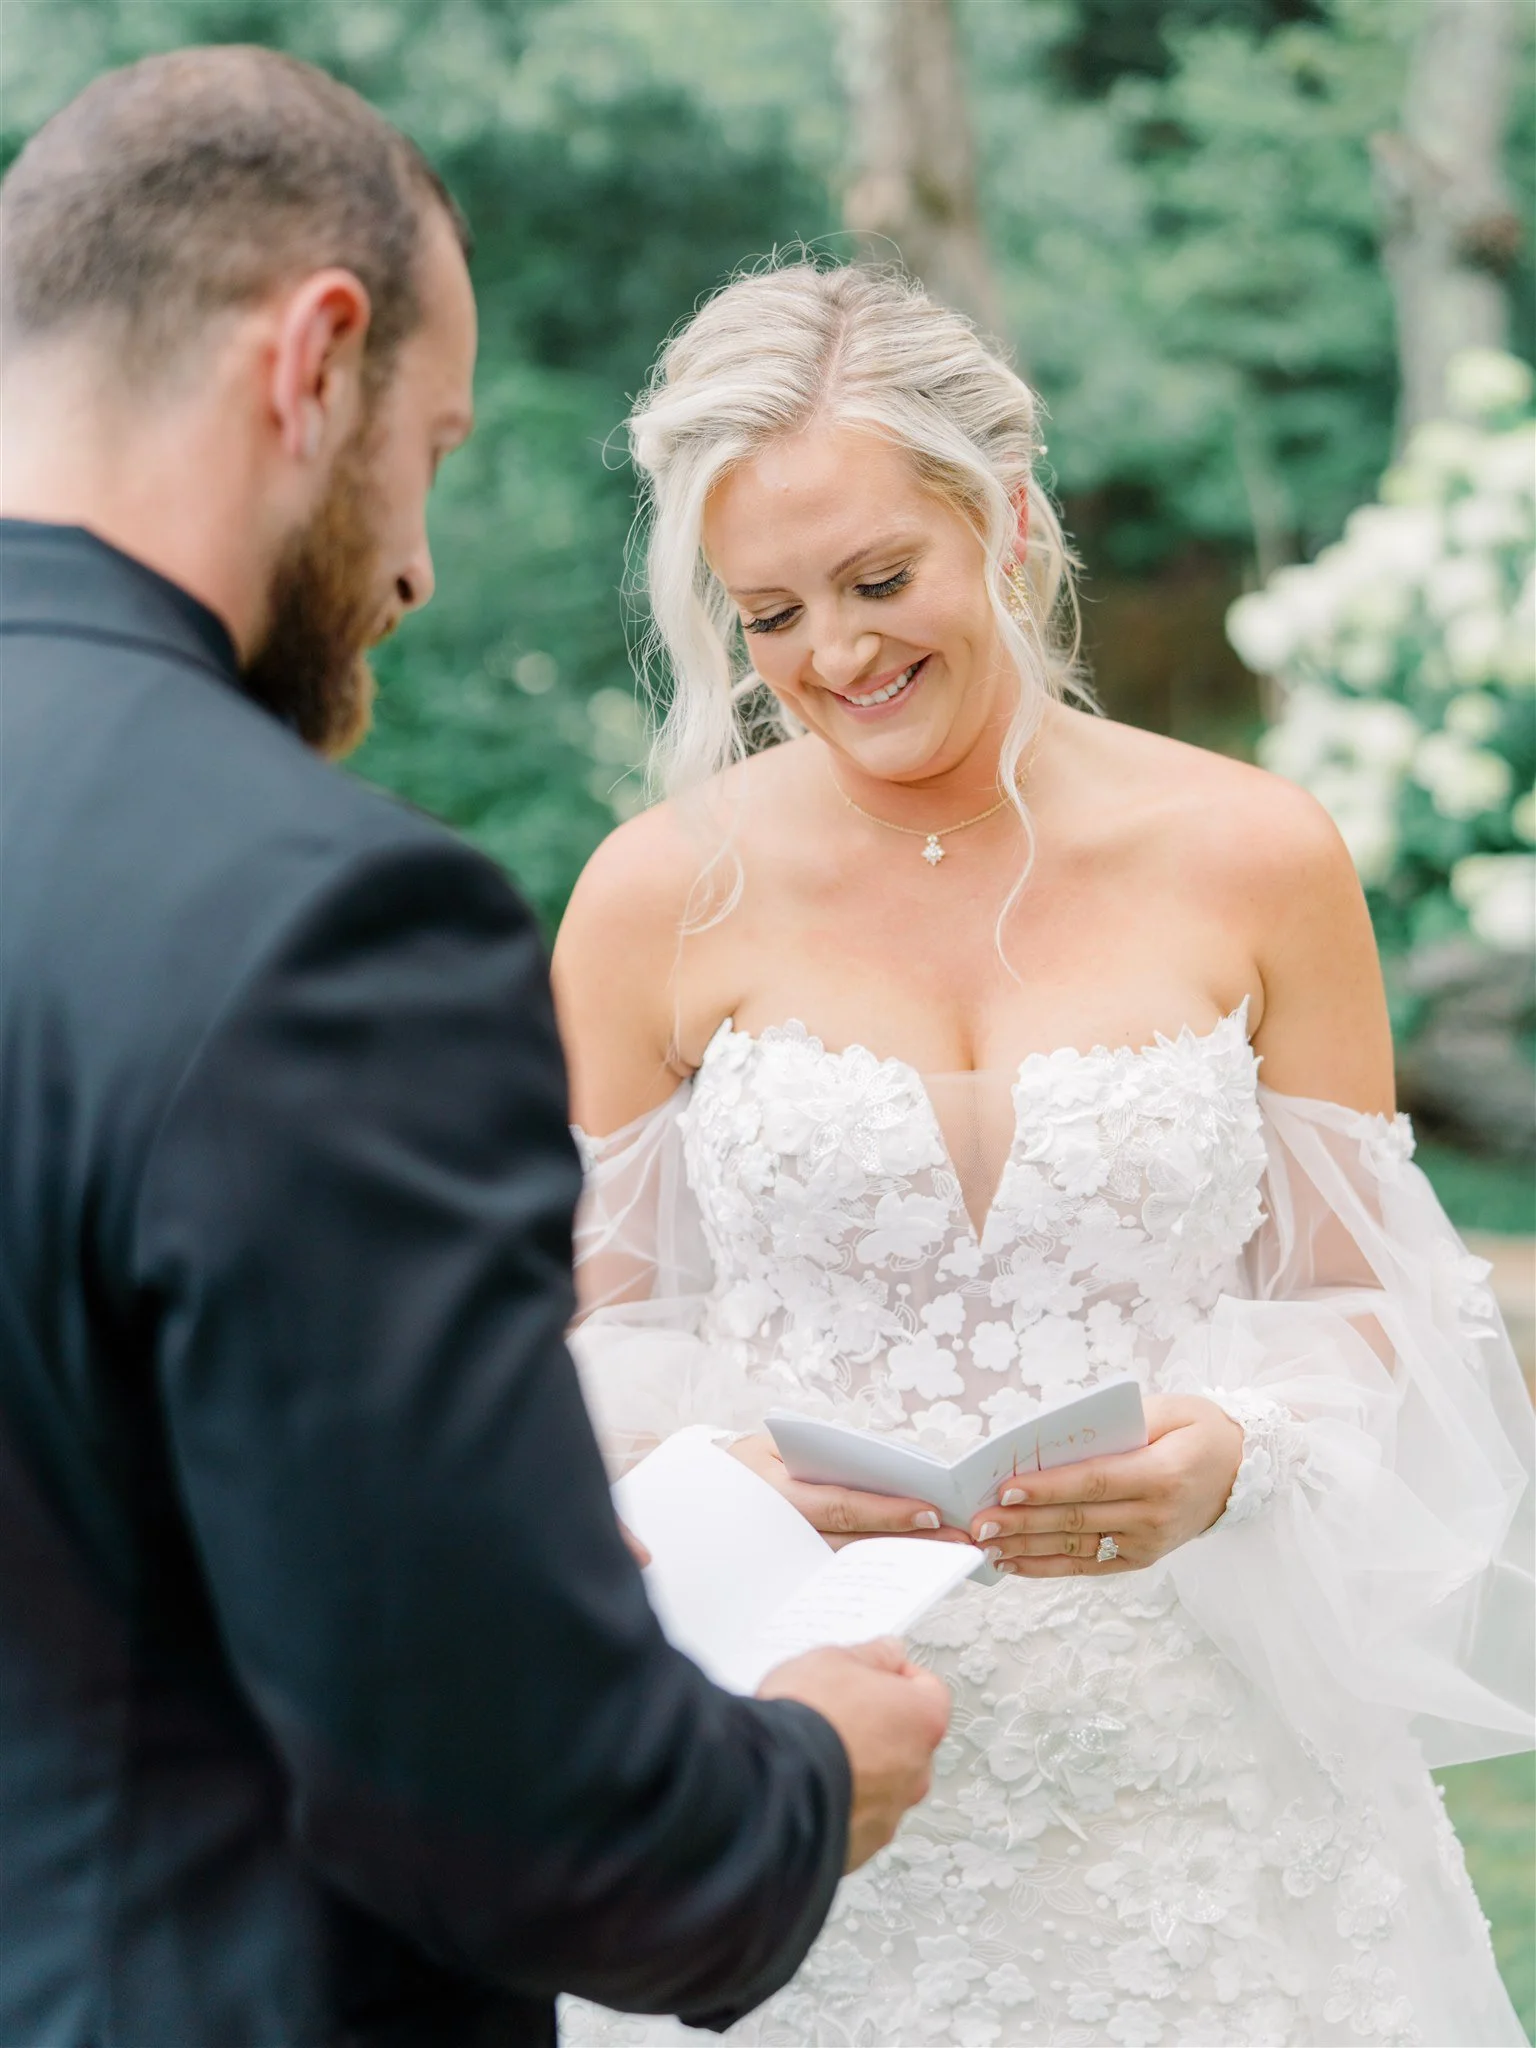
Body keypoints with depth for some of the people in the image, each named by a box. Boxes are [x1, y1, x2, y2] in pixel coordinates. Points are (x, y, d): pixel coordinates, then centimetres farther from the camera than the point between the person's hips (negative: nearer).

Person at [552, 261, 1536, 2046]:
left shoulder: (1254, 861, -1)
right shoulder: (658, 898, -2)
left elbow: (1363, 1306, 4)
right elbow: (587, 1331, 3)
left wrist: (1225, 1461, -17)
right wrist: (723, 1470, -17)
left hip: (1186, 1750, 1)